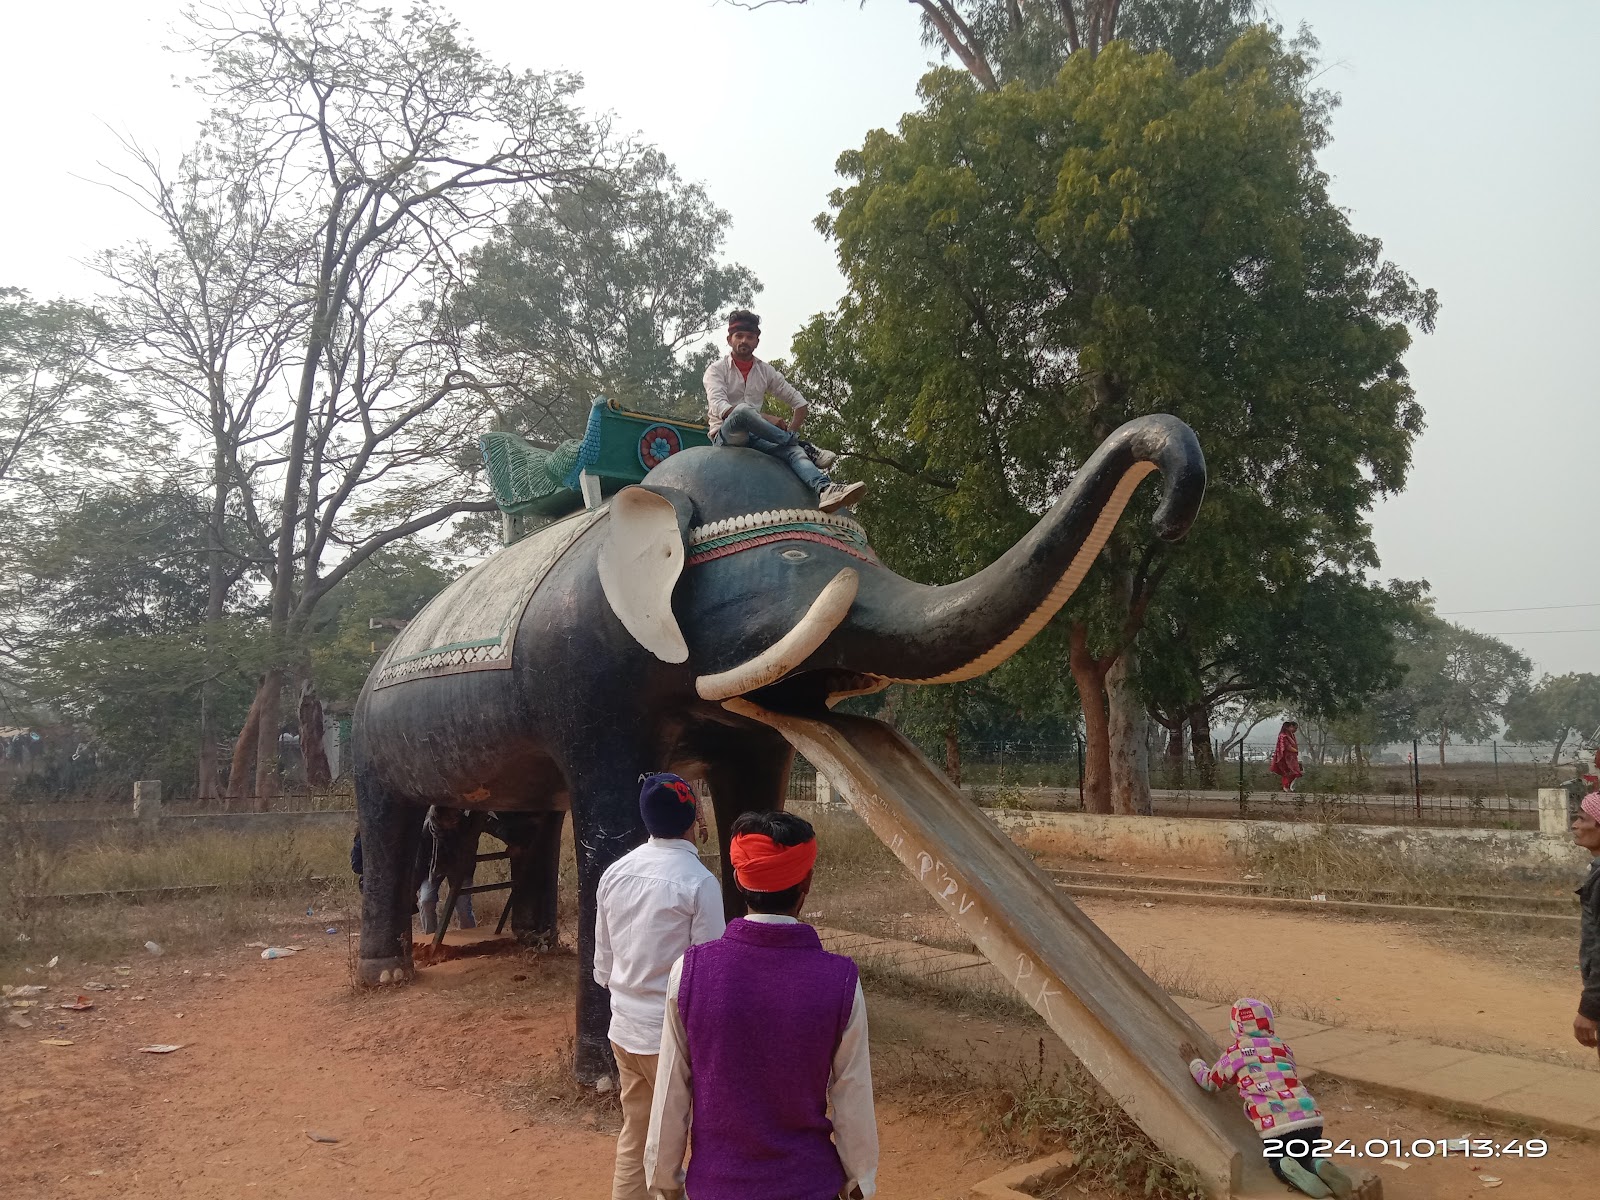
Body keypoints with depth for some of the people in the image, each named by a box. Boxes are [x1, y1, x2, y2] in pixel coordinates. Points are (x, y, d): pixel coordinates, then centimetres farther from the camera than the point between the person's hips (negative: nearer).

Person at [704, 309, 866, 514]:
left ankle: (824, 490, -57)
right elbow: (719, 406, -16)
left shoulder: (766, 371, 15)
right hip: (725, 436, -4)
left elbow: (798, 401, 18)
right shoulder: (717, 370, 3)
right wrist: (765, 420, -25)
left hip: (754, 437, 4)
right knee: (743, 410, -35)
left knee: (792, 449, -27)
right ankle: (808, 449, -26)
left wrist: (791, 431, -2)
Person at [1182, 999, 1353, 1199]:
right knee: (1309, 1157, 30)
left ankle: (1290, 1173, -8)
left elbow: (1209, 1082, 23)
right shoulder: (1283, 1047, 18)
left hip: (1276, 1126, -3)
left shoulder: (1234, 1053, 8)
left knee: (1278, 1163, 26)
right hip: (1311, 1118, 3)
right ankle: (1320, 1166, -3)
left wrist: (1195, 1062, 43)